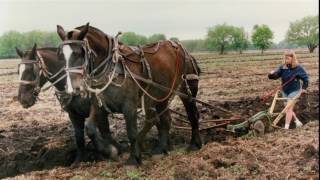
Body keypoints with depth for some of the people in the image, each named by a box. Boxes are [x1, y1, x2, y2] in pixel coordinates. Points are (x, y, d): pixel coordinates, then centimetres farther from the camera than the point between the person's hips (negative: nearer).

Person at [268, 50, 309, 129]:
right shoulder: (282, 67, -5)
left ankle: (286, 127, -7)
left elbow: (305, 78, -2)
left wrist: (304, 88, 0)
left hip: (294, 91, -5)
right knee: (288, 109, 13)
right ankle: (297, 122, 31)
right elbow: (276, 76, -8)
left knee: (289, 109, -10)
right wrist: (272, 74, -30)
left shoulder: (298, 68, -13)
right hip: (285, 91, 5)